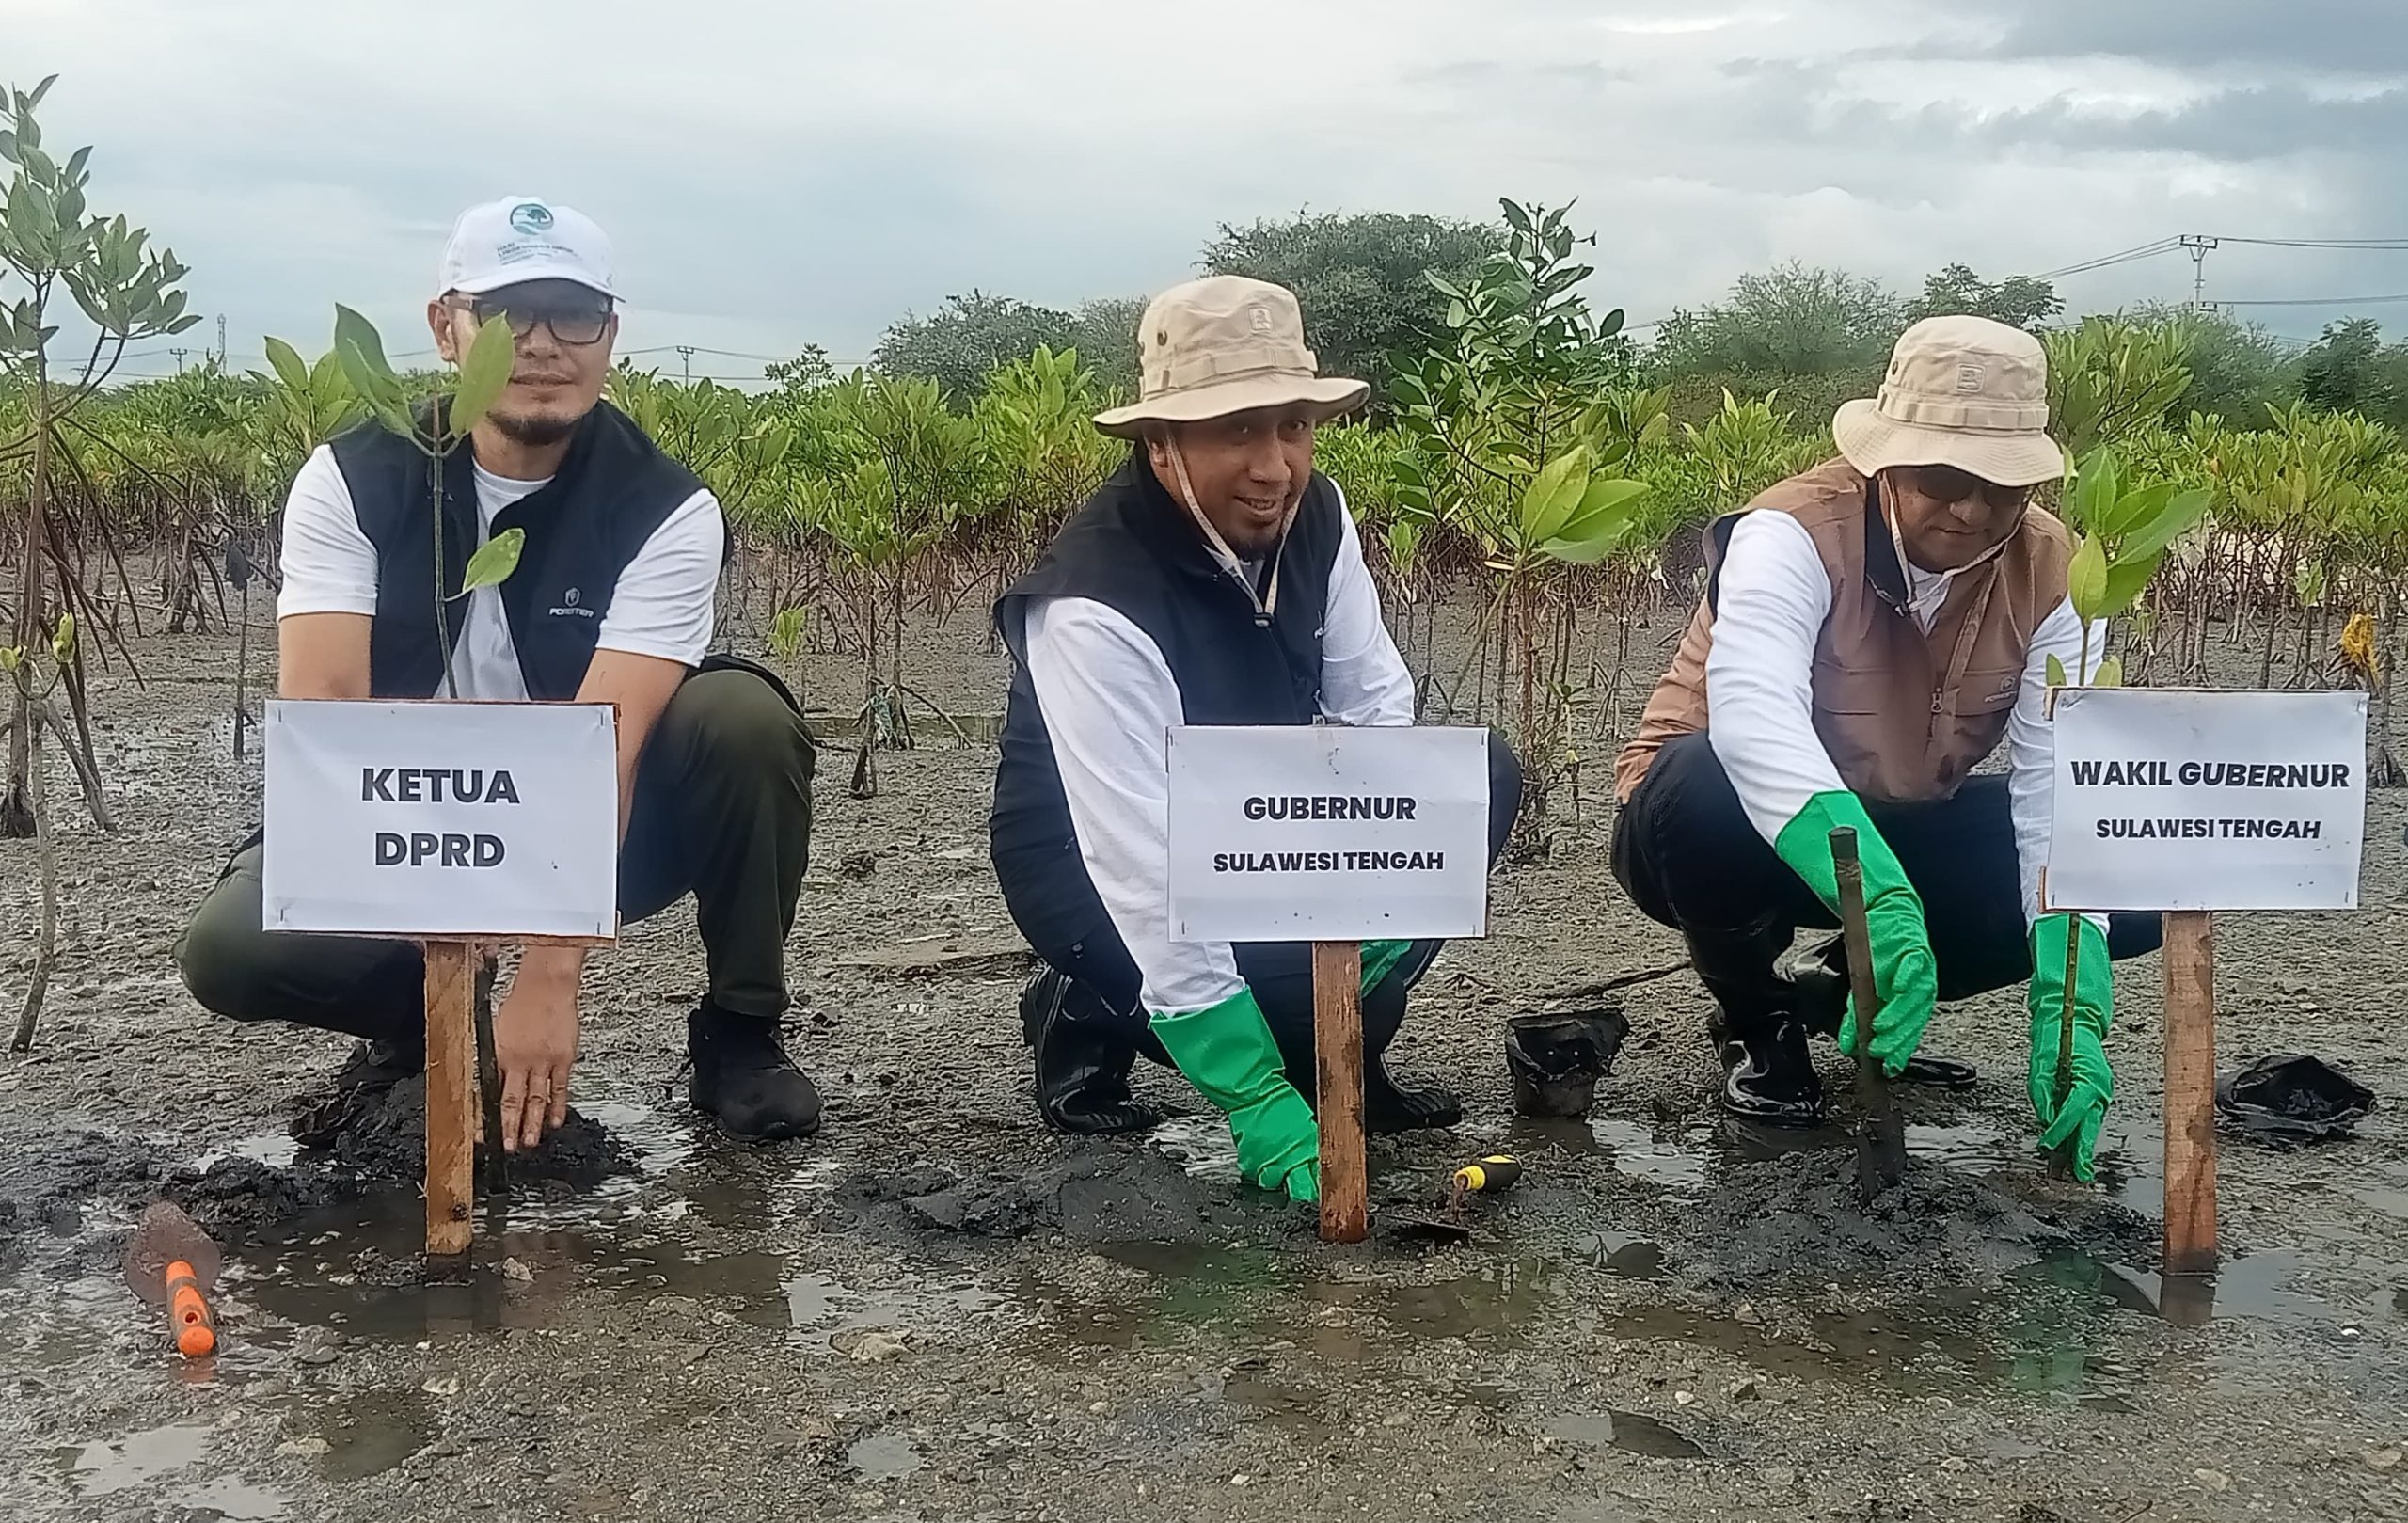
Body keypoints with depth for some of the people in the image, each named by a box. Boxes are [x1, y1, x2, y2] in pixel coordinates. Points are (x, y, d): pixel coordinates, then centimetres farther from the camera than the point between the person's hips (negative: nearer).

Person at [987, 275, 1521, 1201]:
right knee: (1312, 965, -31)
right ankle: (1090, 1012, 0)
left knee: (1478, 779, -8)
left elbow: (1375, 701, -2)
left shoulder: (1314, 515, -12)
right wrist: (1264, 1112, -36)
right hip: (1096, 865, -7)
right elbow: (1151, 877, -35)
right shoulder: (1097, 607, -33)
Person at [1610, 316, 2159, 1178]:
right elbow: (1753, 719, -44)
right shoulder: (1797, 532, -26)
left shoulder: (2048, 574, -11)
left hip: (1903, 834, 5)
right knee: (1709, 787, -40)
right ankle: (1756, 1020, -6)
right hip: (1754, 820, -4)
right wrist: (1879, 899, -58)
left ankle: (1836, 986, 6)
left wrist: (2070, 1006, -32)